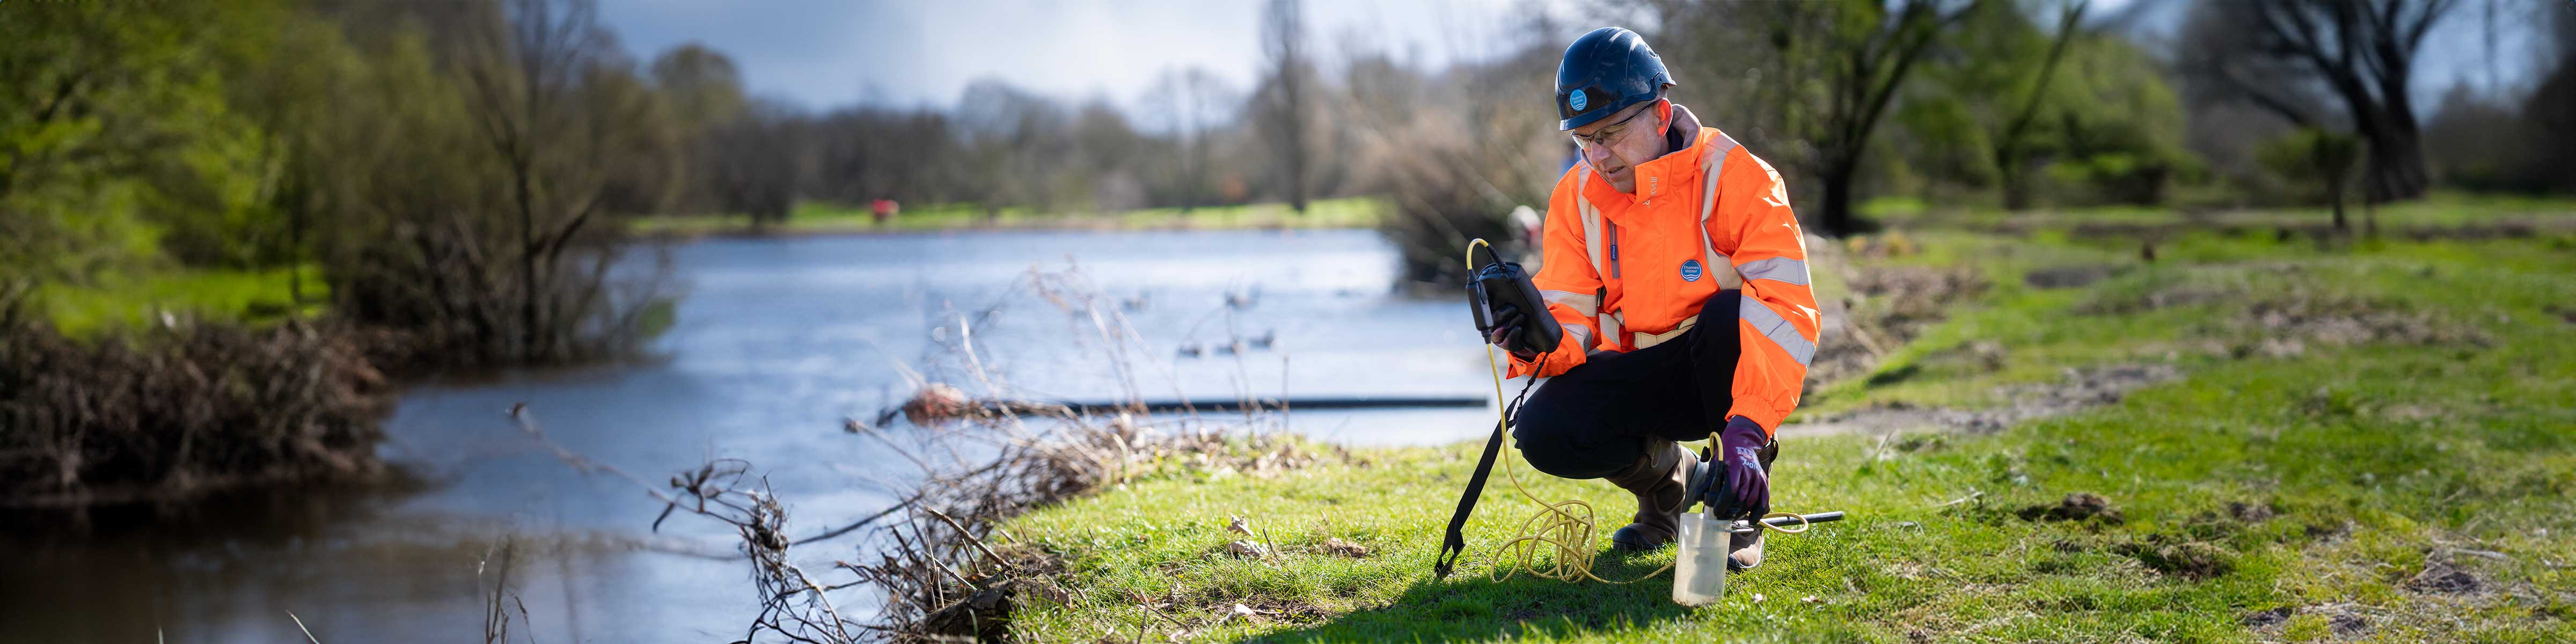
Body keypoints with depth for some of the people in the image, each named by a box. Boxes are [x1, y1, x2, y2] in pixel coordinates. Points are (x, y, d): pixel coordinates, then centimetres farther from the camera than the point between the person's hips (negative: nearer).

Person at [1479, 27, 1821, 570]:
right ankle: (1669, 475, 9)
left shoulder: (1736, 178, -20)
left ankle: (1744, 514, -16)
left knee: (1729, 316, -37)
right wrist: (1540, 341, -32)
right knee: (1542, 434, -24)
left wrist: (1747, 429, -43)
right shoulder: (1576, 197, -4)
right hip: (1642, 375, 3)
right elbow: (1570, 314, -5)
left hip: (1722, 367, -3)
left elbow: (1786, 308, -30)